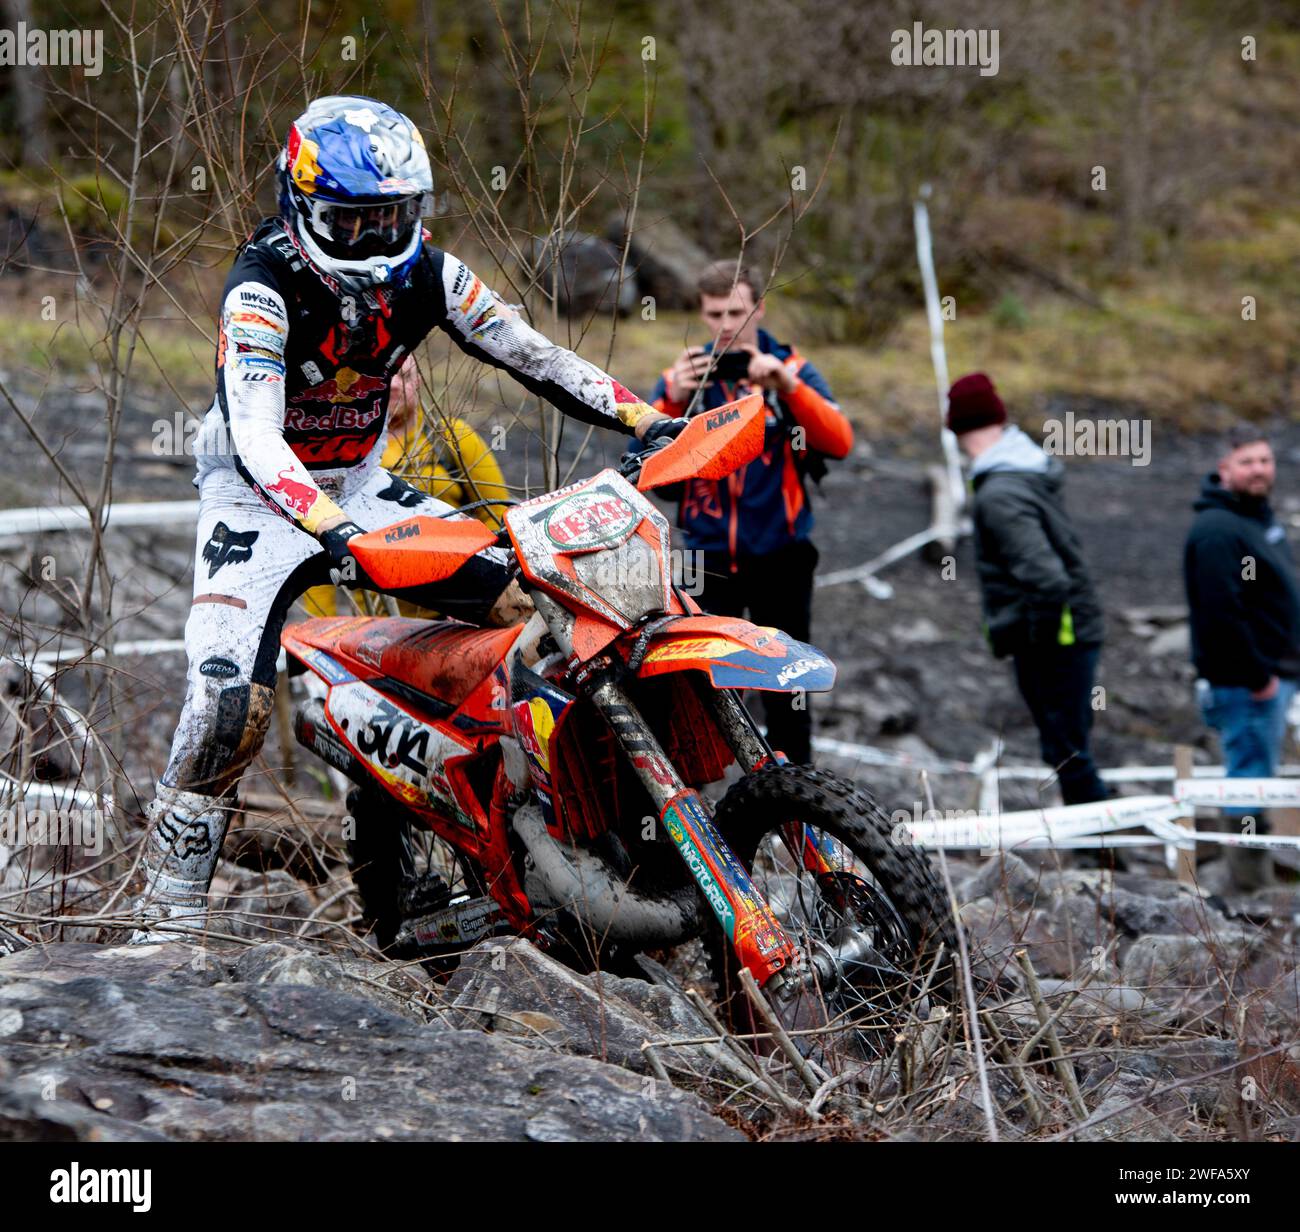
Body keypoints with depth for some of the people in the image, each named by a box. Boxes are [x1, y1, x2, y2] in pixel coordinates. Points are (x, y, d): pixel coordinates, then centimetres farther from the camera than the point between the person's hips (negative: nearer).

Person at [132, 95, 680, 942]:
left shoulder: (426, 275, -7)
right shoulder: (263, 290, -25)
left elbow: (532, 354, 0)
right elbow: (254, 439, -38)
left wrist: (649, 420, -11)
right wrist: (334, 531, -54)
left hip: (360, 487, 6)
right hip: (257, 498, -6)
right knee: (231, 700, -24)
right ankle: (170, 917, -13)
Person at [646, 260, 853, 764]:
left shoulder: (793, 372, 1)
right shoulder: (684, 375, 3)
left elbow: (839, 441, -17)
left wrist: (787, 386, -31)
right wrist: (673, 401, -28)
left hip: (780, 557, 0)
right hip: (708, 557, 1)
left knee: (785, 698, 6)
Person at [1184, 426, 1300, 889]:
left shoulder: (1259, 516, 14)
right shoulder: (1217, 530, -20)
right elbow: (1221, 612, -26)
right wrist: (1257, 677, -22)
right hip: (1244, 683, -10)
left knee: (1254, 776, 17)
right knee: (1251, 776, -5)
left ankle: (1252, 865, 27)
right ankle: (1251, 874, 0)